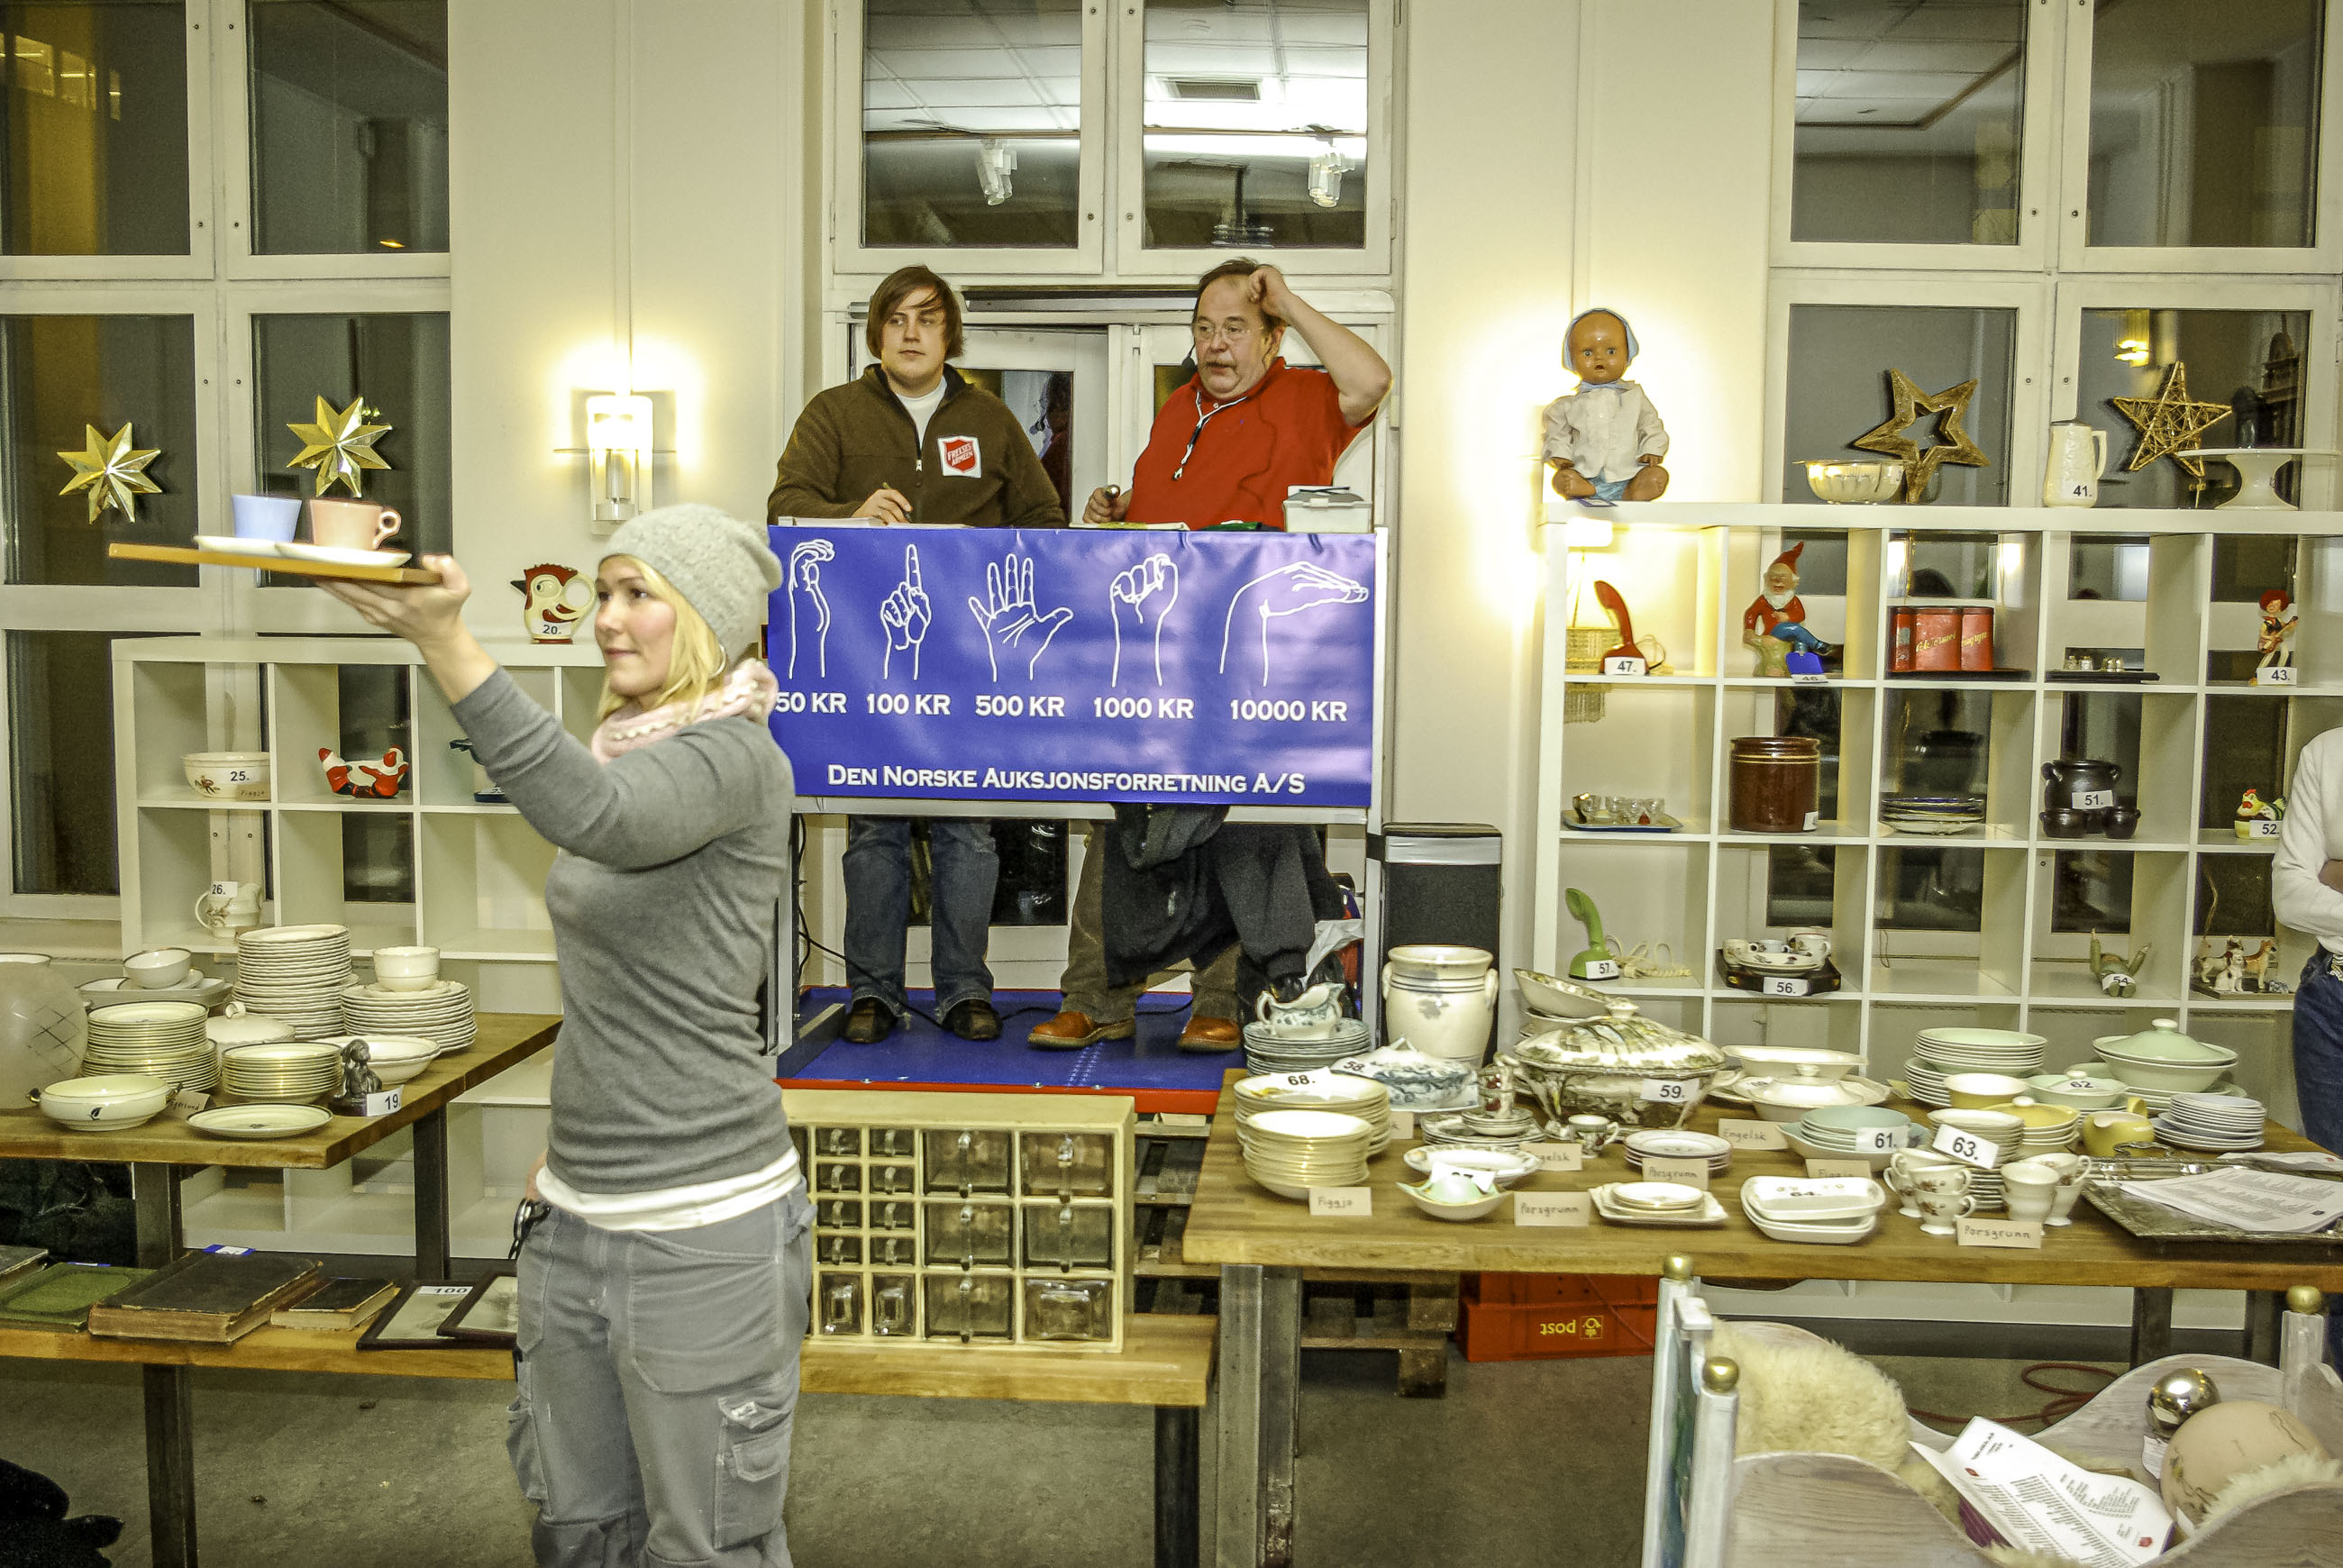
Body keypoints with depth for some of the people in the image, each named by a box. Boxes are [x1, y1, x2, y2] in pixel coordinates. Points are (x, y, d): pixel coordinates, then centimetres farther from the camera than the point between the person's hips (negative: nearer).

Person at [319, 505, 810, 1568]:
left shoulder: (734, 753, -15)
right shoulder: (627, 748, 12)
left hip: (700, 1230, -9)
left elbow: (598, 818, -38)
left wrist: (447, 647, -44)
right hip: (576, 1218, 9)